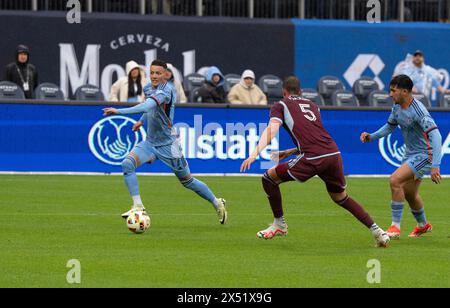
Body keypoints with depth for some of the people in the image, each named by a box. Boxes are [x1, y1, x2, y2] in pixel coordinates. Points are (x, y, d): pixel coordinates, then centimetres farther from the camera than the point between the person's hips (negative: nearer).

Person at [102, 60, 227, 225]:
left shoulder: (165, 91, -25)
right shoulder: (148, 88, 2)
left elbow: (146, 107, -43)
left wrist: (119, 111, -49)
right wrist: (142, 121, 19)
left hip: (167, 144, -7)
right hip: (150, 142, 7)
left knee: (187, 181, 6)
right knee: (127, 164, -20)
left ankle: (217, 203, 29)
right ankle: (138, 206, -18)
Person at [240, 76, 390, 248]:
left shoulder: (281, 105, 14)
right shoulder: (312, 106, 31)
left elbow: (271, 130, -5)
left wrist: (255, 154, -15)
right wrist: (289, 153, 38)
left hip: (312, 159, -6)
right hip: (334, 153, 6)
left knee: (269, 178, 12)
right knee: (341, 198, 25)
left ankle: (279, 224, 19)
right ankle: (376, 231, 17)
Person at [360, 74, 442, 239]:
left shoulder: (418, 111, -27)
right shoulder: (397, 108, 0)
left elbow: (435, 136, -34)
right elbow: (390, 126, 19)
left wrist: (435, 166, -41)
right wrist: (371, 137, 2)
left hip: (424, 155, -9)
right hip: (410, 154, 9)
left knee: (395, 180, -22)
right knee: (409, 193, 19)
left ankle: (395, 228, -15)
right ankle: (423, 225, 46)